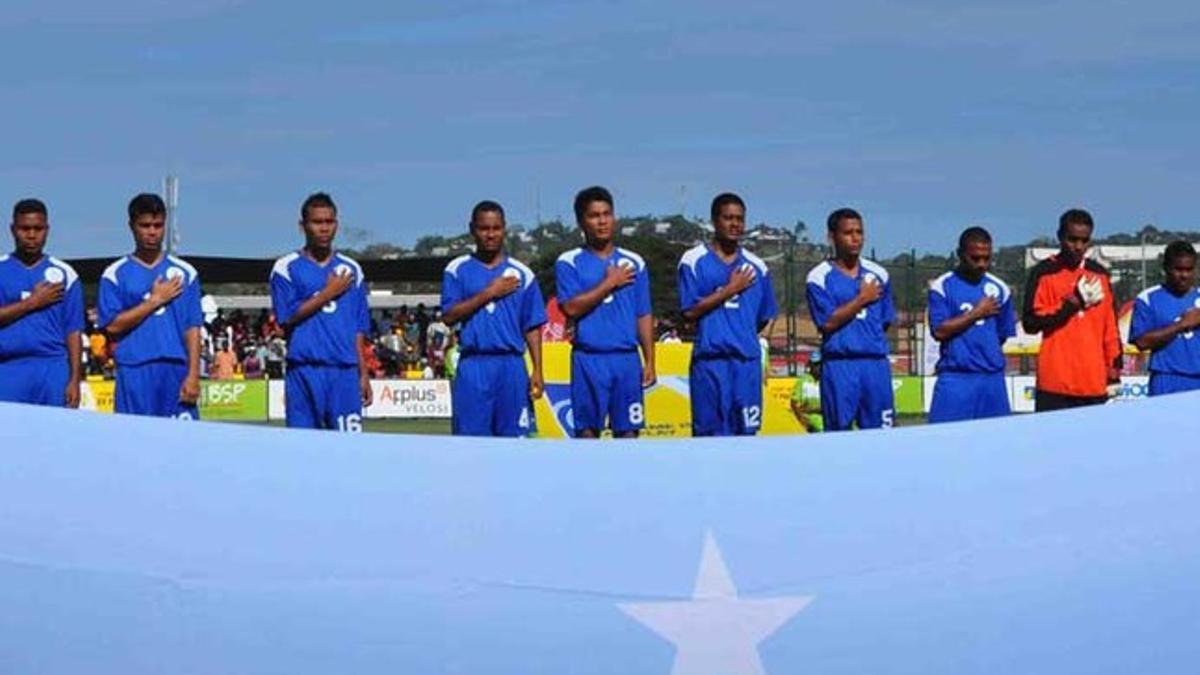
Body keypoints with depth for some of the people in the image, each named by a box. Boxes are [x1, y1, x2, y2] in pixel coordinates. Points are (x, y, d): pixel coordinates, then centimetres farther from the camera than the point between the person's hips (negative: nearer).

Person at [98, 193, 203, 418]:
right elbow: (113, 325, -2)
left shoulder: (185, 272, 9)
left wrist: (193, 375, -3)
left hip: (176, 369, 1)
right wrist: (155, 300, -5)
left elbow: (193, 328, 6)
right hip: (134, 372, -1)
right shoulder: (115, 274, 6)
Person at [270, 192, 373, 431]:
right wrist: (328, 293, -4)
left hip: (345, 370, 2)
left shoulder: (351, 270, 15)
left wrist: (364, 374, 9)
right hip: (304, 370, -2)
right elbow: (287, 317, -6)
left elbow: (359, 330, 14)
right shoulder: (286, 268, 5)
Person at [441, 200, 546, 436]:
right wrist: (488, 294, -7)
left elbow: (532, 328, 8)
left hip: (512, 366, 1)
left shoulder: (521, 273, 10)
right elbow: (448, 316, -2)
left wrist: (537, 371, -1)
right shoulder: (457, 270, 7)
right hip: (473, 366, -1)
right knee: (470, 435, -3)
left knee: (514, 435, -1)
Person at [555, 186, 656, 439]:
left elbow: (644, 316, 12)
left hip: (627, 358, 3)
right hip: (588, 359, -3)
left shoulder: (634, 263, 12)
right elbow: (571, 308, -11)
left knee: (628, 431, 2)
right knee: (587, 431, -1)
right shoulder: (569, 262, 3)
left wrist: (649, 361, 6)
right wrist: (609, 283, -7)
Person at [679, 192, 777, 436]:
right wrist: (730, 290, -6)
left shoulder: (756, 267, 12)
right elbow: (690, 311, -6)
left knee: (746, 432, 1)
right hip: (709, 359, -3)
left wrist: (742, 338, 11)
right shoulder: (694, 260, 2)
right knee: (709, 433, -3)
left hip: (747, 360, 3)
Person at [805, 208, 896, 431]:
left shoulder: (879, 274, 13)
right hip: (839, 364, -4)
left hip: (876, 363, 4)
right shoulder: (819, 277, 0)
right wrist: (862, 299, -7)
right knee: (838, 432, -1)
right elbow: (828, 322, -9)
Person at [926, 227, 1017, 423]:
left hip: (992, 378, 4)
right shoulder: (942, 287, -1)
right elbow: (939, 331, -10)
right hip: (955, 378, -4)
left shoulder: (999, 289, 10)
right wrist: (976, 313, -9)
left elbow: (1003, 335, 17)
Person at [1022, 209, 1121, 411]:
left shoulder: (1099, 273, 15)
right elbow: (1030, 323, -7)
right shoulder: (1043, 273, 0)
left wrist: (1115, 364, 12)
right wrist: (1072, 303, -10)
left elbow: (1110, 324, 17)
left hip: (1095, 382, 4)